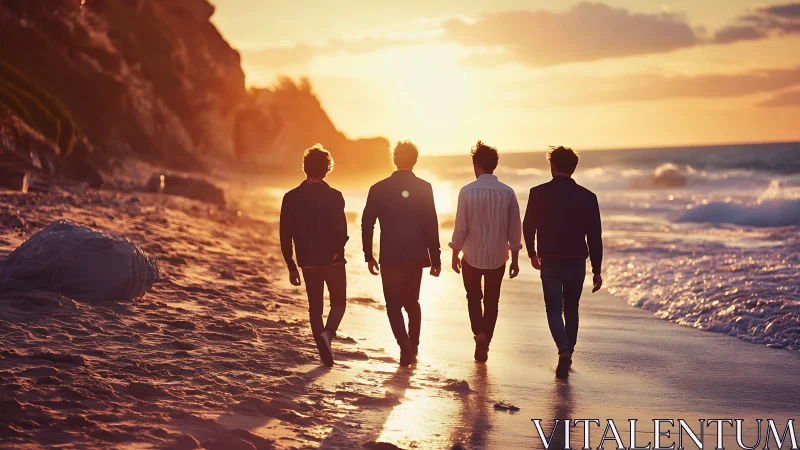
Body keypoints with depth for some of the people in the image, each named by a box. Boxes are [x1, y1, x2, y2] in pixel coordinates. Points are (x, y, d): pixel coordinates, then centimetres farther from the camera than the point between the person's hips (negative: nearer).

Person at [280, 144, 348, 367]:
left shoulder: (291, 198, -2)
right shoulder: (334, 196, -12)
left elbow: (285, 236, -1)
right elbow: (341, 232, -21)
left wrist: (291, 266, 8)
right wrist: (337, 251, -3)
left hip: (308, 263, 2)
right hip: (333, 262, -2)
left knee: (315, 307, 14)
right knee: (338, 302, 15)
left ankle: (326, 354, 9)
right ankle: (327, 333, -12)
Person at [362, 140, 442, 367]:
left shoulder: (378, 189, -1)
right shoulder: (424, 188, -4)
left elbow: (367, 224, 1)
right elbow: (431, 225, -6)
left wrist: (369, 256, 10)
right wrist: (435, 258, 0)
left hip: (389, 257, -1)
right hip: (416, 255, 1)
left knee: (394, 304, 5)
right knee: (411, 301, 18)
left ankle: (405, 345, -16)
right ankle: (413, 347, 19)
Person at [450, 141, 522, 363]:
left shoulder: (467, 191, -13)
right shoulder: (508, 193, -6)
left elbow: (460, 226, -9)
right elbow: (515, 228, -2)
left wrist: (455, 253, 4)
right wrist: (515, 258, 8)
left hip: (472, 256, -2)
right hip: (497, 257, 2)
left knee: (474, 298, 17)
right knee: (491, 301, 15)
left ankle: (479, 334, -6)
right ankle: (484, 346, 16)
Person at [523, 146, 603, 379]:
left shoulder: (539, 193, -5)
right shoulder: (587, 197, -2)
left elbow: (528, 227, 2)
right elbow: (594, 236, -1)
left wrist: (532, 253, 20)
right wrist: (597, 270, 5)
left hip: (550, 262, -2)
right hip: (577, 263, 2)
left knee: (554, 310, 4)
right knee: (571, 310, 17)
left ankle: (564, 351, -20)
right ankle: (567, 357, 22)